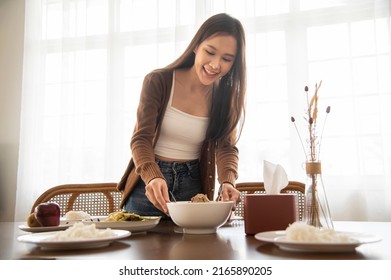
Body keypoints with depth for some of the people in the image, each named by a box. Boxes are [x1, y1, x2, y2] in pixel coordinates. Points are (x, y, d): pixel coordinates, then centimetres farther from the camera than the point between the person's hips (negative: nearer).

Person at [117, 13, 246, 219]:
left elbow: (226, 146, -10)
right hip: (147, 184, -2)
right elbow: (141, 139, -17)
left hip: (194, 186, 2)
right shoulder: (157, 82, -12)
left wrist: (227, 181, -31)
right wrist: (153, 177, -36)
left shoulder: (226, 97, -3)